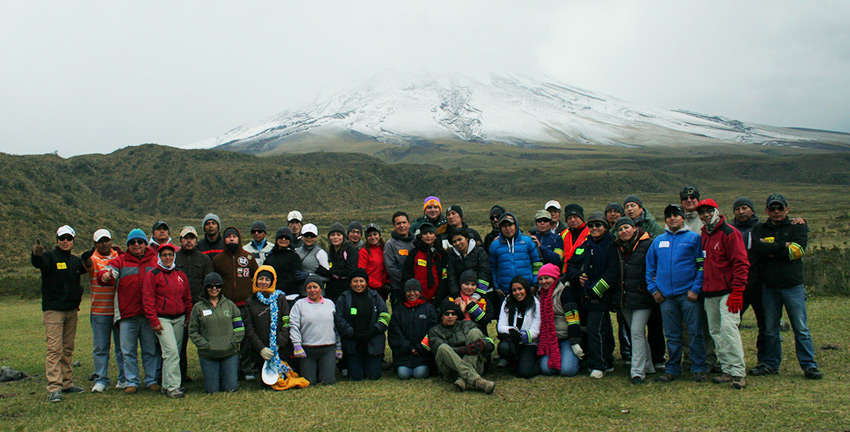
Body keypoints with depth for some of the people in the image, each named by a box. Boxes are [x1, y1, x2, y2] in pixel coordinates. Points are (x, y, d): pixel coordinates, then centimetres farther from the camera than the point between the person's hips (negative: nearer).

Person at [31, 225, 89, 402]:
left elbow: (86, 268, 32)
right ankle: (54, 388, -12)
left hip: (72, 310, 6)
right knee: (54, 349, -10)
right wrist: (36, 255, -50)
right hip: (53, 310, -6)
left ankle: (67, 383, 19)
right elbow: (38, 263, -29)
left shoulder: (76, 260, 13)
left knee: (68, 349, 12)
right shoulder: (50, 257, -5)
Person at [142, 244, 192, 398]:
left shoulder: (180, 274, 12)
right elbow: (148, 300, -6)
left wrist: (189, 317, 12)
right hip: (162, 319, -5)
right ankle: (172, 386, -14)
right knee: (171, 350, -16)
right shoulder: (152, 275, -3)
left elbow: (187, 297, 18)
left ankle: (167, 384, 19)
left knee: (175, 353, 8)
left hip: (179, 319, 6)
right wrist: (154, 321, -11)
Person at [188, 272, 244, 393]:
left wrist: (233, 343, -5)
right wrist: (205, 345, -9)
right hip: (207, 355, -1)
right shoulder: (198, 307, 3)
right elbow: (192, 331, 3)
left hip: (230, 353, 1)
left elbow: (239, 328, 9)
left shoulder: (229, 305, 8)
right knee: (212, 390, 2)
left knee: (230, 388, 2)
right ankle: (215, 377, 32)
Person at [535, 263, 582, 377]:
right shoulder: (540, 294, 13)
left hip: (566, 338, -5)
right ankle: (556, 358, 15)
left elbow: (573, 319, -15)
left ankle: (576, 359, 12)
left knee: (567, 370, -20)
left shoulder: (565, 291, -9)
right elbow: (538, 319, 23)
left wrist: (575, 343, -19)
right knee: (546, 369, -16)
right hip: (548, 339, 5)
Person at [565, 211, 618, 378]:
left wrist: (595, 290, -15)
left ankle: (598, 366, -3)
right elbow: (570, 264, 16)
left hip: (600, 296, -7)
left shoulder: (611, 245, -5)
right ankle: (607, 362, 23)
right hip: (583, 296, 7)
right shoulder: (584, 244, 15)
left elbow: (612, 273, -12)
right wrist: (577, 276, -5)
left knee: (596, 329, -11)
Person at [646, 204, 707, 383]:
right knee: (672, 335, 10)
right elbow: (650, 266, 18)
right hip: (666, 296, 4)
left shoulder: (694, 238, 3)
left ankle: (698, 369, 9)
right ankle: (672, 369, 17)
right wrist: (653, 288, 7)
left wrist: (696, 288, -10)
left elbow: (702, 265, -2)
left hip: (689, 294, -4)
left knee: (695, 333, -1)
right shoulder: (658, 241, 15)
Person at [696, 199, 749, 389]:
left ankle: (738, 372, -10)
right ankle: (727, 370, 15)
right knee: (715, 331, 8)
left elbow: (741, 263, -11)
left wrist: (737, 292, -17)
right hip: (709, 293, 7)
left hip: (727, 292, -7)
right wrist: (701, 289, 14)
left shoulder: (729, 233, -6)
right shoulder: (703, 235, 15)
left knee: (728, 327, -15)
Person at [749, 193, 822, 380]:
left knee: (801, 329, 0)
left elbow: (797, 251, -11)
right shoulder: (759, 229, 10)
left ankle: (809, 365, 8)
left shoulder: (797, 227, 6)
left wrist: (771, 251, -8)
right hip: (769, 287, 2)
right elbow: (757, 246, -11)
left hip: (793, 286, -2)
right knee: (770, 329, 9)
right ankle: (771, 364, 19)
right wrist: (784, 246, -10)